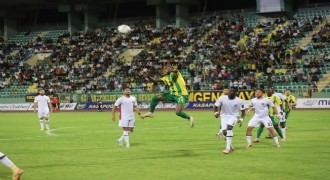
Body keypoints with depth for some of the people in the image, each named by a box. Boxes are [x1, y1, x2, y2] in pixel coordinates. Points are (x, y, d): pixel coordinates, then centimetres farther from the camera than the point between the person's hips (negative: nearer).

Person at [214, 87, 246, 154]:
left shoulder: (239, 101, -10)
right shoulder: (222, 98, -10)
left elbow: (243, 111, 0)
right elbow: (216, 106, 0)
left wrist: (241, 119, -17)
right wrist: (216, 112, -22)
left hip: (233, 116, -2)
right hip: (224, 116, 2)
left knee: (229, 127, -28)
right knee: (225, 132, -9)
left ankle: (228, 148, -27)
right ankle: (230, 147, 20)